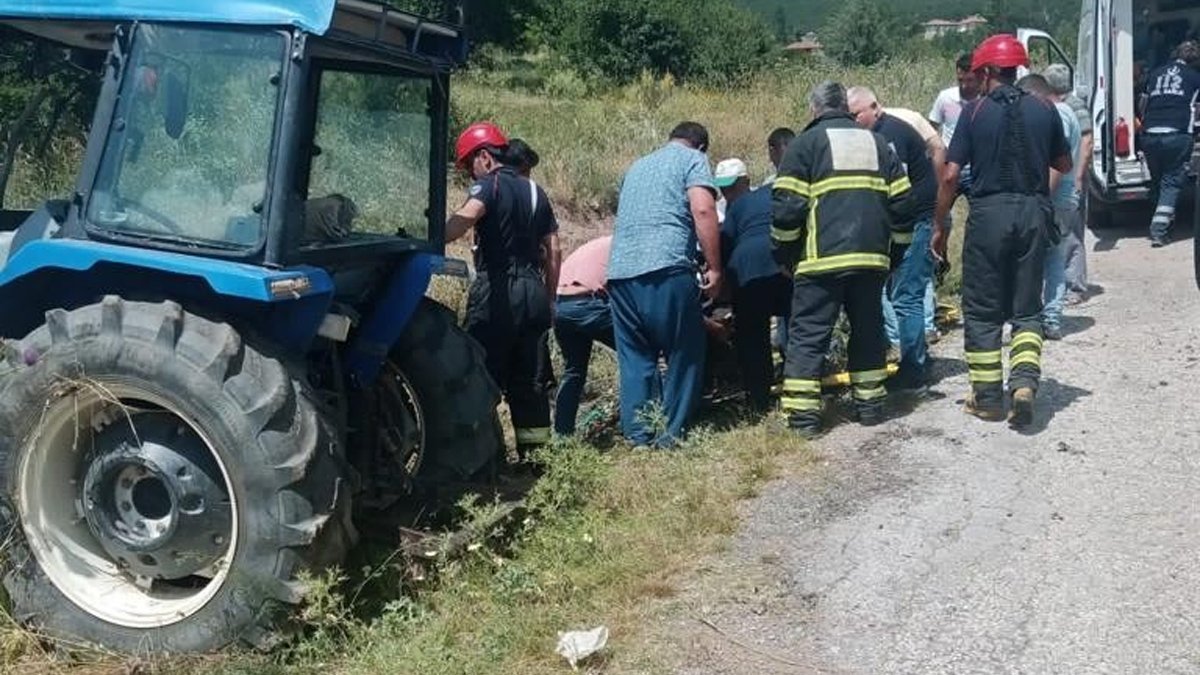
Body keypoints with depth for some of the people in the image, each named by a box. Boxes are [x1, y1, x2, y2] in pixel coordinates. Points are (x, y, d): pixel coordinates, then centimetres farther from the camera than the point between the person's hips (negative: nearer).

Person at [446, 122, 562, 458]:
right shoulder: (534, 191, 17)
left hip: (498, 292, -7)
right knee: (526, 376, 12)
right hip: (533, 291, 7)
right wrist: (548, 298, 20)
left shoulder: (489, 185, -5)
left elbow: (467, 215, -28)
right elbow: (553, 251, 16)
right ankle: (536, 452, 14)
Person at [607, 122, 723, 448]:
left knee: (634, 358, 12)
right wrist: (714, 268, -6)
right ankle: (670, 433, 6)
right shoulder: (694, 160, 10)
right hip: (665, 269, -6)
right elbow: (703, 210, -7)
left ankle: (637, 434, 10)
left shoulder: (637, 167, 30)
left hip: (620, 271, 6)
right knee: (685, 354, 6)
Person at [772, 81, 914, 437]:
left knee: (807, 335, 1)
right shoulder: (877, 142, 17)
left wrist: (784, 254, 6)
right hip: (872, 258, 4)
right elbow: (902, 204, 13)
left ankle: (802, 414, -2)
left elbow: (787, 207, -6)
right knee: (868, 329, 18)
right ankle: (870, 403, 24)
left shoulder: (806, 143, 2)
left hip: (822, 259, -4)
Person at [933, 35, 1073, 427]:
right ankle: (1025, 381, -7)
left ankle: (987, 398, 12)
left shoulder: (975, 112, -4)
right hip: (1034, 212, 3)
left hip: (989, 213, -3)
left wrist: (939, 226, 2)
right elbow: (1064, 165, 17)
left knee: (982, 310, 9)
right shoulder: (1044, 111, 5)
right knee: (1026, 308, 12)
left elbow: (951, 176, -7)